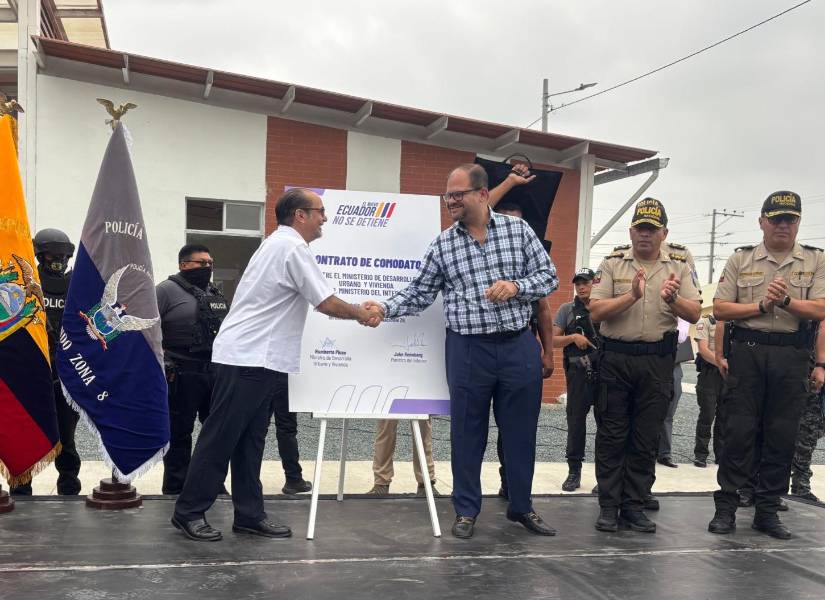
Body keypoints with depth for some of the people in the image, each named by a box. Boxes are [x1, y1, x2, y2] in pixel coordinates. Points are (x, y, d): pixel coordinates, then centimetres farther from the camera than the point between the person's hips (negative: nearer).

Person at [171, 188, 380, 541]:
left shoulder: (279, 244, 19)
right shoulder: (292, 248, -13)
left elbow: (314, 301, 22)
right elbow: (326, 303, -13)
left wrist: (357, 312, 21)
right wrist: (361, 314, 3)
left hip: (259, 360, 10)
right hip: (247, 359, -10)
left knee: (250, 441, 11)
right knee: (221, 438, -3)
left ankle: (249, 514, 15)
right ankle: (189, 512, 5)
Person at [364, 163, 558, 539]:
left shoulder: (517, 230, 2)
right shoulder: (442, 245, 3)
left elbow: (549, 277, 3)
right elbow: (419, 293, 4)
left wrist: (515, 286, -15)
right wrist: (384, 308, -11)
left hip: (519, 346, 0)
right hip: (468, 349, 0)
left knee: (520, 431, 10)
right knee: (467, 432, 7)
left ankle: (521, 506, 27)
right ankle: (466, 509, 22)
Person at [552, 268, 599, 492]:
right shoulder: (567, 309, 9)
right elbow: (553, 340, 5)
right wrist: (573, 337, -10)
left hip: (605, 372, 0)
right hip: (579, 372, 0)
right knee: (576, 421, 3)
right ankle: (574, 470, 13)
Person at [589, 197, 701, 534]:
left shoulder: (679, 265, 6)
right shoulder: (612, 264, 3)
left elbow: (694, 315, -1)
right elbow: (596, 312, -6)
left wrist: (672, 300, -22)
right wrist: (632, 296, -20)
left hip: (658, 361, 1)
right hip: (616, 357, -1)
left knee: (646, 438, 7)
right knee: (611, 435, 4)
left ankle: (634, 506, 17)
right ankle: (608, 506, 13)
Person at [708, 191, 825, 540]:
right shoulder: (741, 259, 7)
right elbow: (720, 309, 0)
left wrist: (787, 301, -19)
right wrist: (761, 306, -10)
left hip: (792, 357, 1)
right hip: (747, 352, -1)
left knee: (781, 436, 5)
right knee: (739, 431, 0)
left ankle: (768, 510, 16)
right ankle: (726, 507, 7)